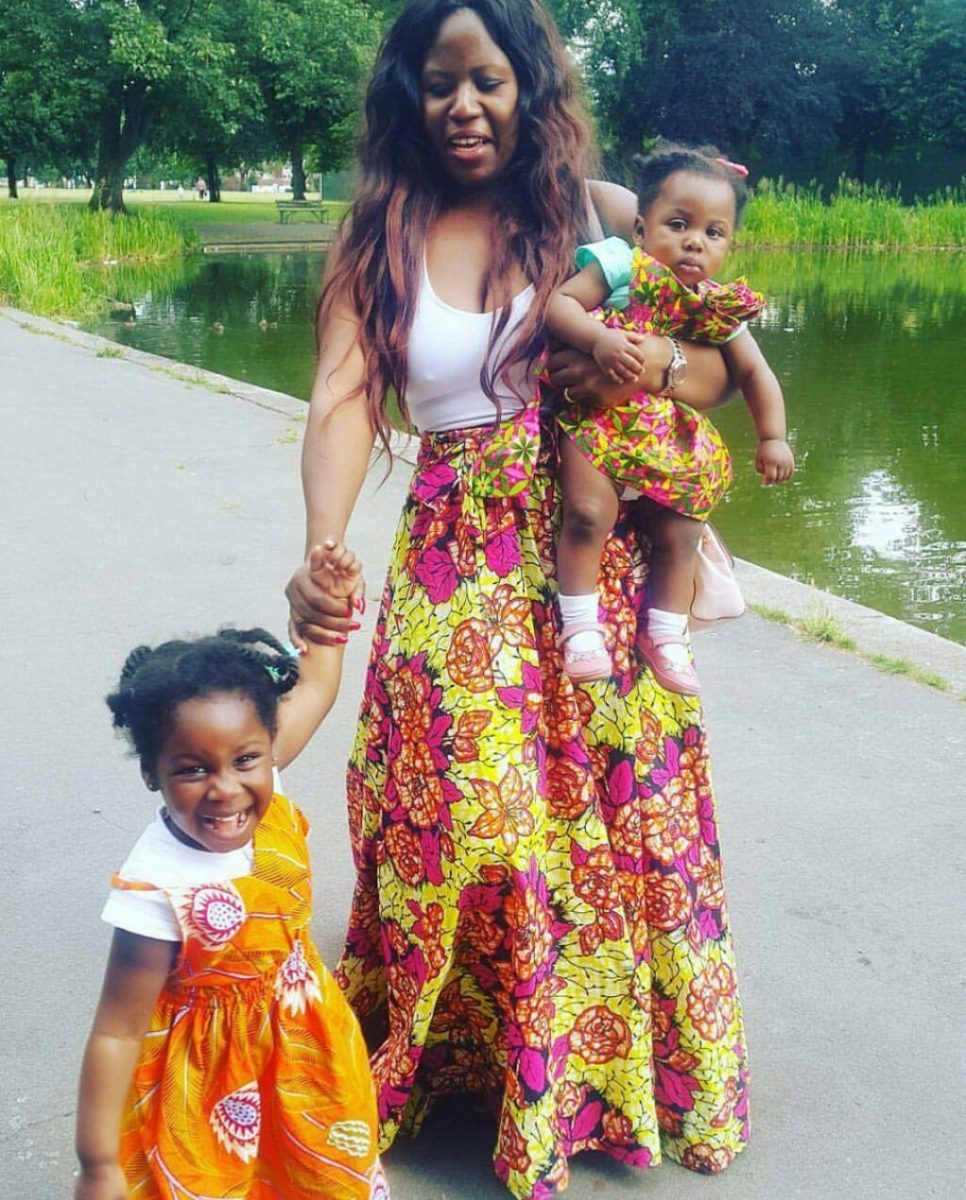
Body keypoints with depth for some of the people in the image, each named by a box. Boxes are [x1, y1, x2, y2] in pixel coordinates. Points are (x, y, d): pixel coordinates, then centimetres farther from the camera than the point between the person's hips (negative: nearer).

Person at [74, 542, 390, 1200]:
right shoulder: (159, 893, -34)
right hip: (211, 1077, -6)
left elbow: (312, 688, 0)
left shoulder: (261, 795, -19)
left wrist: (331, 600, 2)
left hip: (302, 1041, 6)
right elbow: (117, 1034, -27)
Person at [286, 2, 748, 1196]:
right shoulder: (381, 236, 1)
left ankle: (607, 1053, 30)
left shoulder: (607, 213, 3)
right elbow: (344, 402, -13)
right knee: (458, 815, 1)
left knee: (621, 807, 6)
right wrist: (321, 554, -30)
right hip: (459, 571, -1)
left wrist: (658, 364, -13)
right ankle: (450, 1050, 27)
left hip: (602, 556, 1)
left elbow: (724, 364, 11)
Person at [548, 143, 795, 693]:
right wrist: (599, 338, -31)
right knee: (588, 514, -22)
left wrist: (773, 437, 3)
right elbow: (559, 302, -14)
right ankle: (581, 626, -7)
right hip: (602, 420, -5)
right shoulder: (618, 267, -6)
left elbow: (755, 373, 12)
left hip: (675, 438, 5)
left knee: (678, 536, 5)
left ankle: (666, 636, 23)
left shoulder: (721, 308, 6)